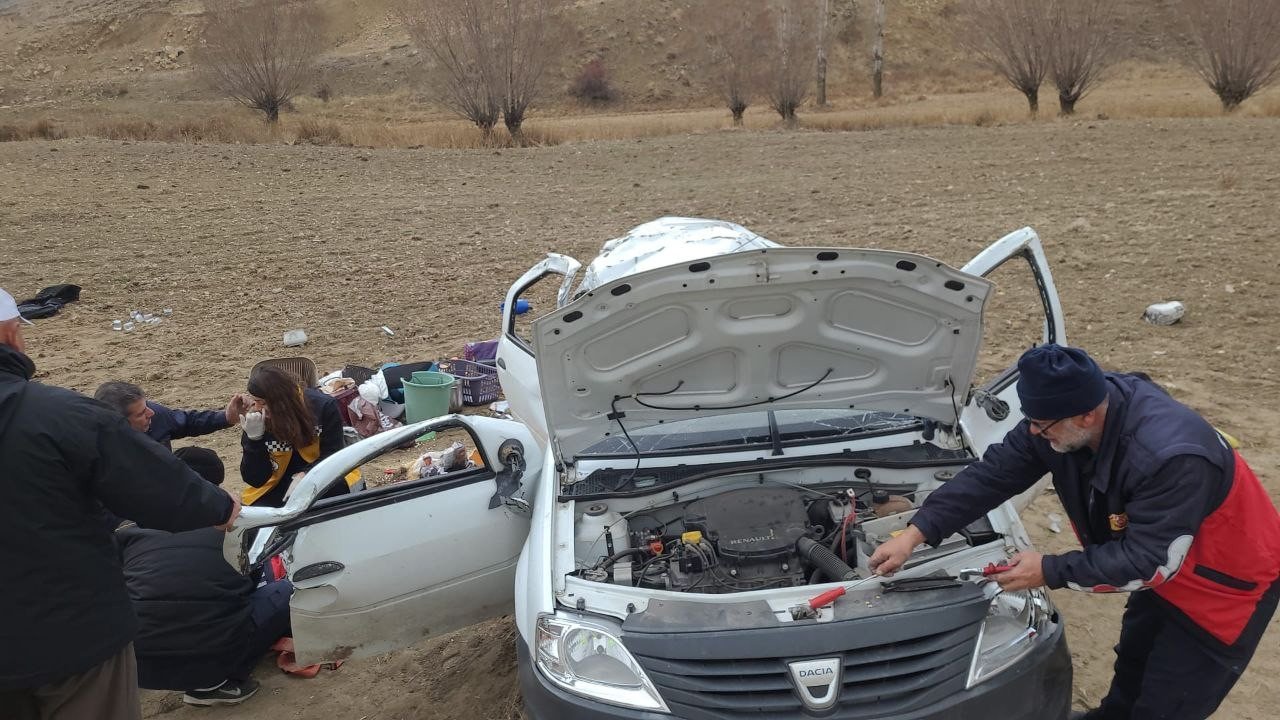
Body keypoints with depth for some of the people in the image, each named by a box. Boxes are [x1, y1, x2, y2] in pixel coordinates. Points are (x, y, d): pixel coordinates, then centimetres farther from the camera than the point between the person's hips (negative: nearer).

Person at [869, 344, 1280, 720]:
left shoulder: (1170, 457, -42)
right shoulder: (1062, 413, -19)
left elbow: (1149, 559, -35)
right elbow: (993, 475, -15)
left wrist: (1051, 572, -29)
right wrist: (916, 533, -20)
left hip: (1228, 580, -8)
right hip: (1163, 564, 8)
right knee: (1135, 657, 30)